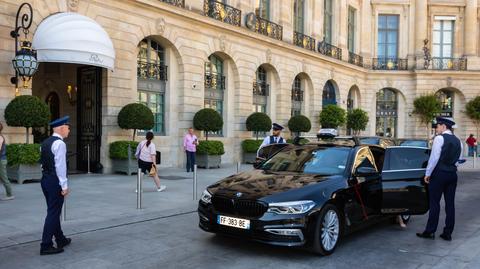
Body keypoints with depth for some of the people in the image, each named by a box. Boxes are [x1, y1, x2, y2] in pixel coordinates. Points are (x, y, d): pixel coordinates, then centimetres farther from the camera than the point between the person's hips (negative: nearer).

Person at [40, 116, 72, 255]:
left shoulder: (45, 142, 13)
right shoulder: (59, 143, -15)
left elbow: (43, 163, 16)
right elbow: (60, 166, -20)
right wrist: (64, 185, -17)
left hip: (45, 179, 9)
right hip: (55, 181, -9)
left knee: (54, 211, 17)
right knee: (53, 213, -3)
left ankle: (61, 240, 30)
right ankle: (46, 246, 1)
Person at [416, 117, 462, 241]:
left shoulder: (440, 138, -10)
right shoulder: (458, 141, 13)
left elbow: (434, 157, -14)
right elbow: (458, 159, 15)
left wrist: (428, 173, -8)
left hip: (439, 173, -6)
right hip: (453, 174, 7)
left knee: (434, 203, -1)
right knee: (450, 204, 7)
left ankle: (430, 231, 3)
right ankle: (448, 233, 12)